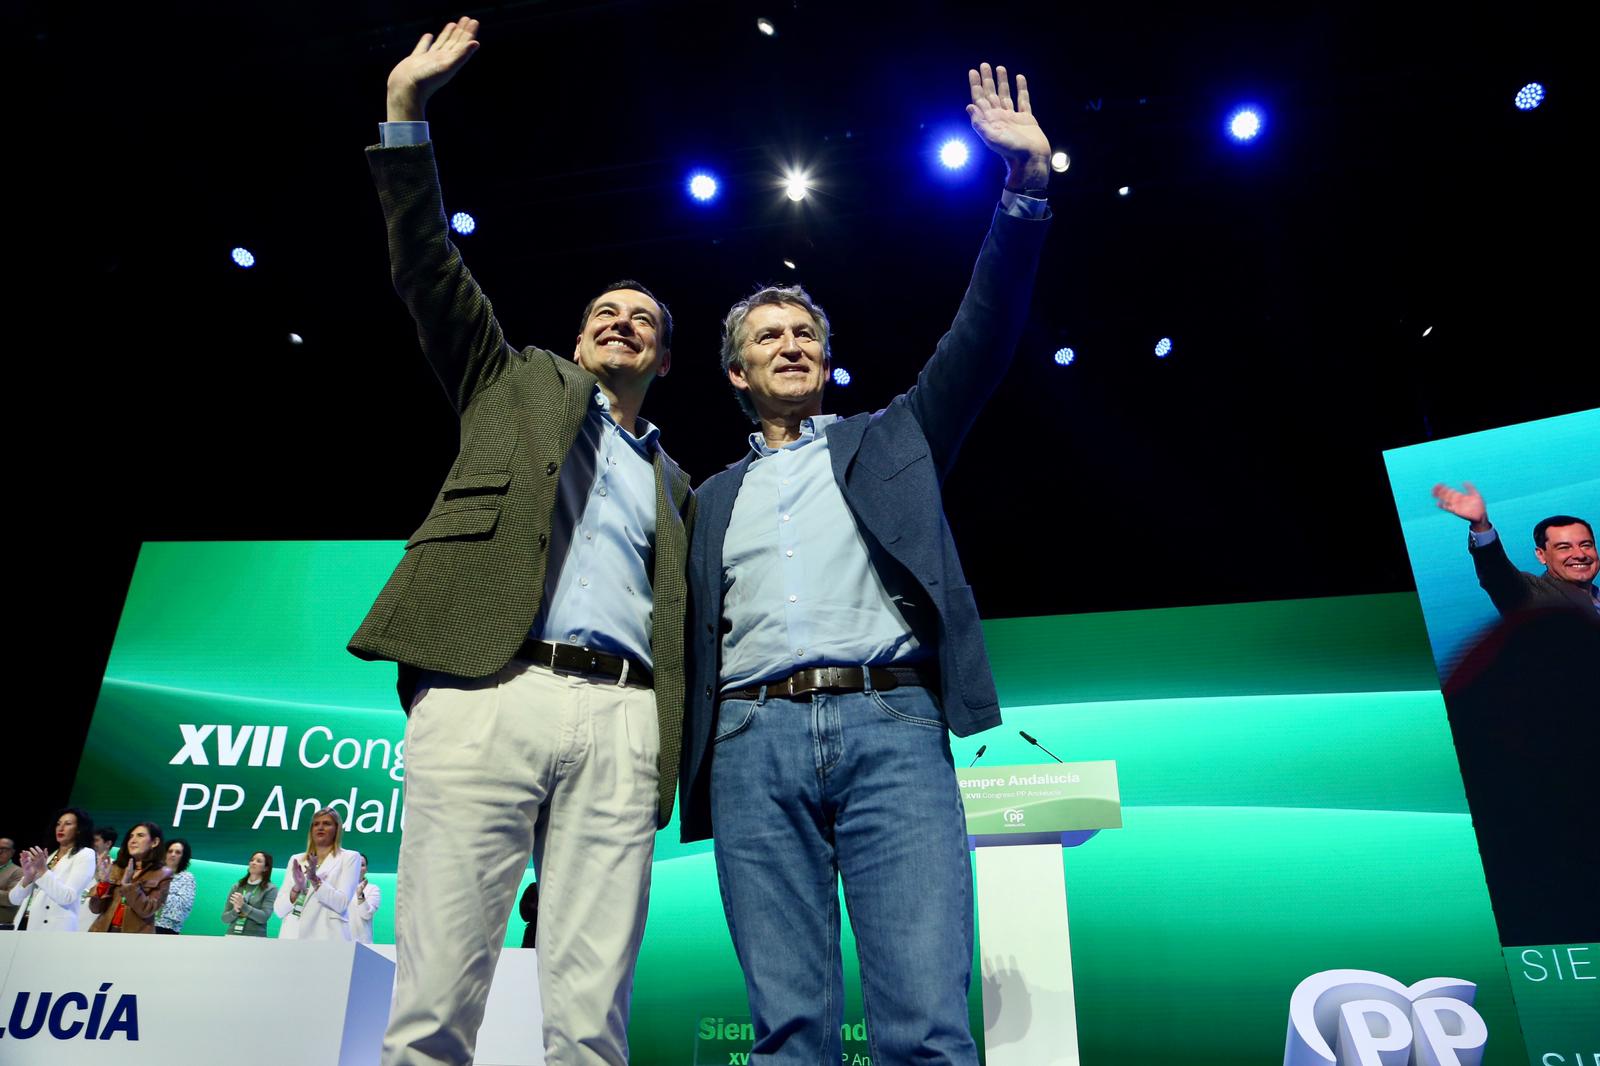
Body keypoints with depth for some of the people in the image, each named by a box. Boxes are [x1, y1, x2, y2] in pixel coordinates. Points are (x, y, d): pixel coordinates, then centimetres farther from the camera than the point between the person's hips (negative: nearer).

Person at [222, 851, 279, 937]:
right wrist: (235, 911, -9)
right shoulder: (237, 886, 13)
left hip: (254, 937, -3)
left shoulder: (270, 889, 3)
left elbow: (264, 917, -8)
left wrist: (243, 906, -20)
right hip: (232, 936, 3)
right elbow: (224, 918, 13)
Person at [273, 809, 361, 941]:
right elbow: (278, 909, 8)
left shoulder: (349, 857, 5)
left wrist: (315, 880, -19)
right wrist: (297, 888, -10)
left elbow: (341, 904, -7)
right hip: (291, 936, 3)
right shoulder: (296, 860, 16)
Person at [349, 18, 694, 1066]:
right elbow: (428, 269, 14)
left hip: (622, 719, 2)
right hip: (488, 692, -2)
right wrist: (407, 111, 8)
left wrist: (674, 751, 10)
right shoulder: (517, 381, 23)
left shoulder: (675, 483, 27)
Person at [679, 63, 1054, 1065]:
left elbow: (982, 337, 10)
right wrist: (684, 771, 10)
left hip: (890, 725, -1)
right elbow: (700, 642, 20)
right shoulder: (714, 498, 24)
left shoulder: (890, 441, 20)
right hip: (754, 742, 2)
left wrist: (1027, 185, 3)